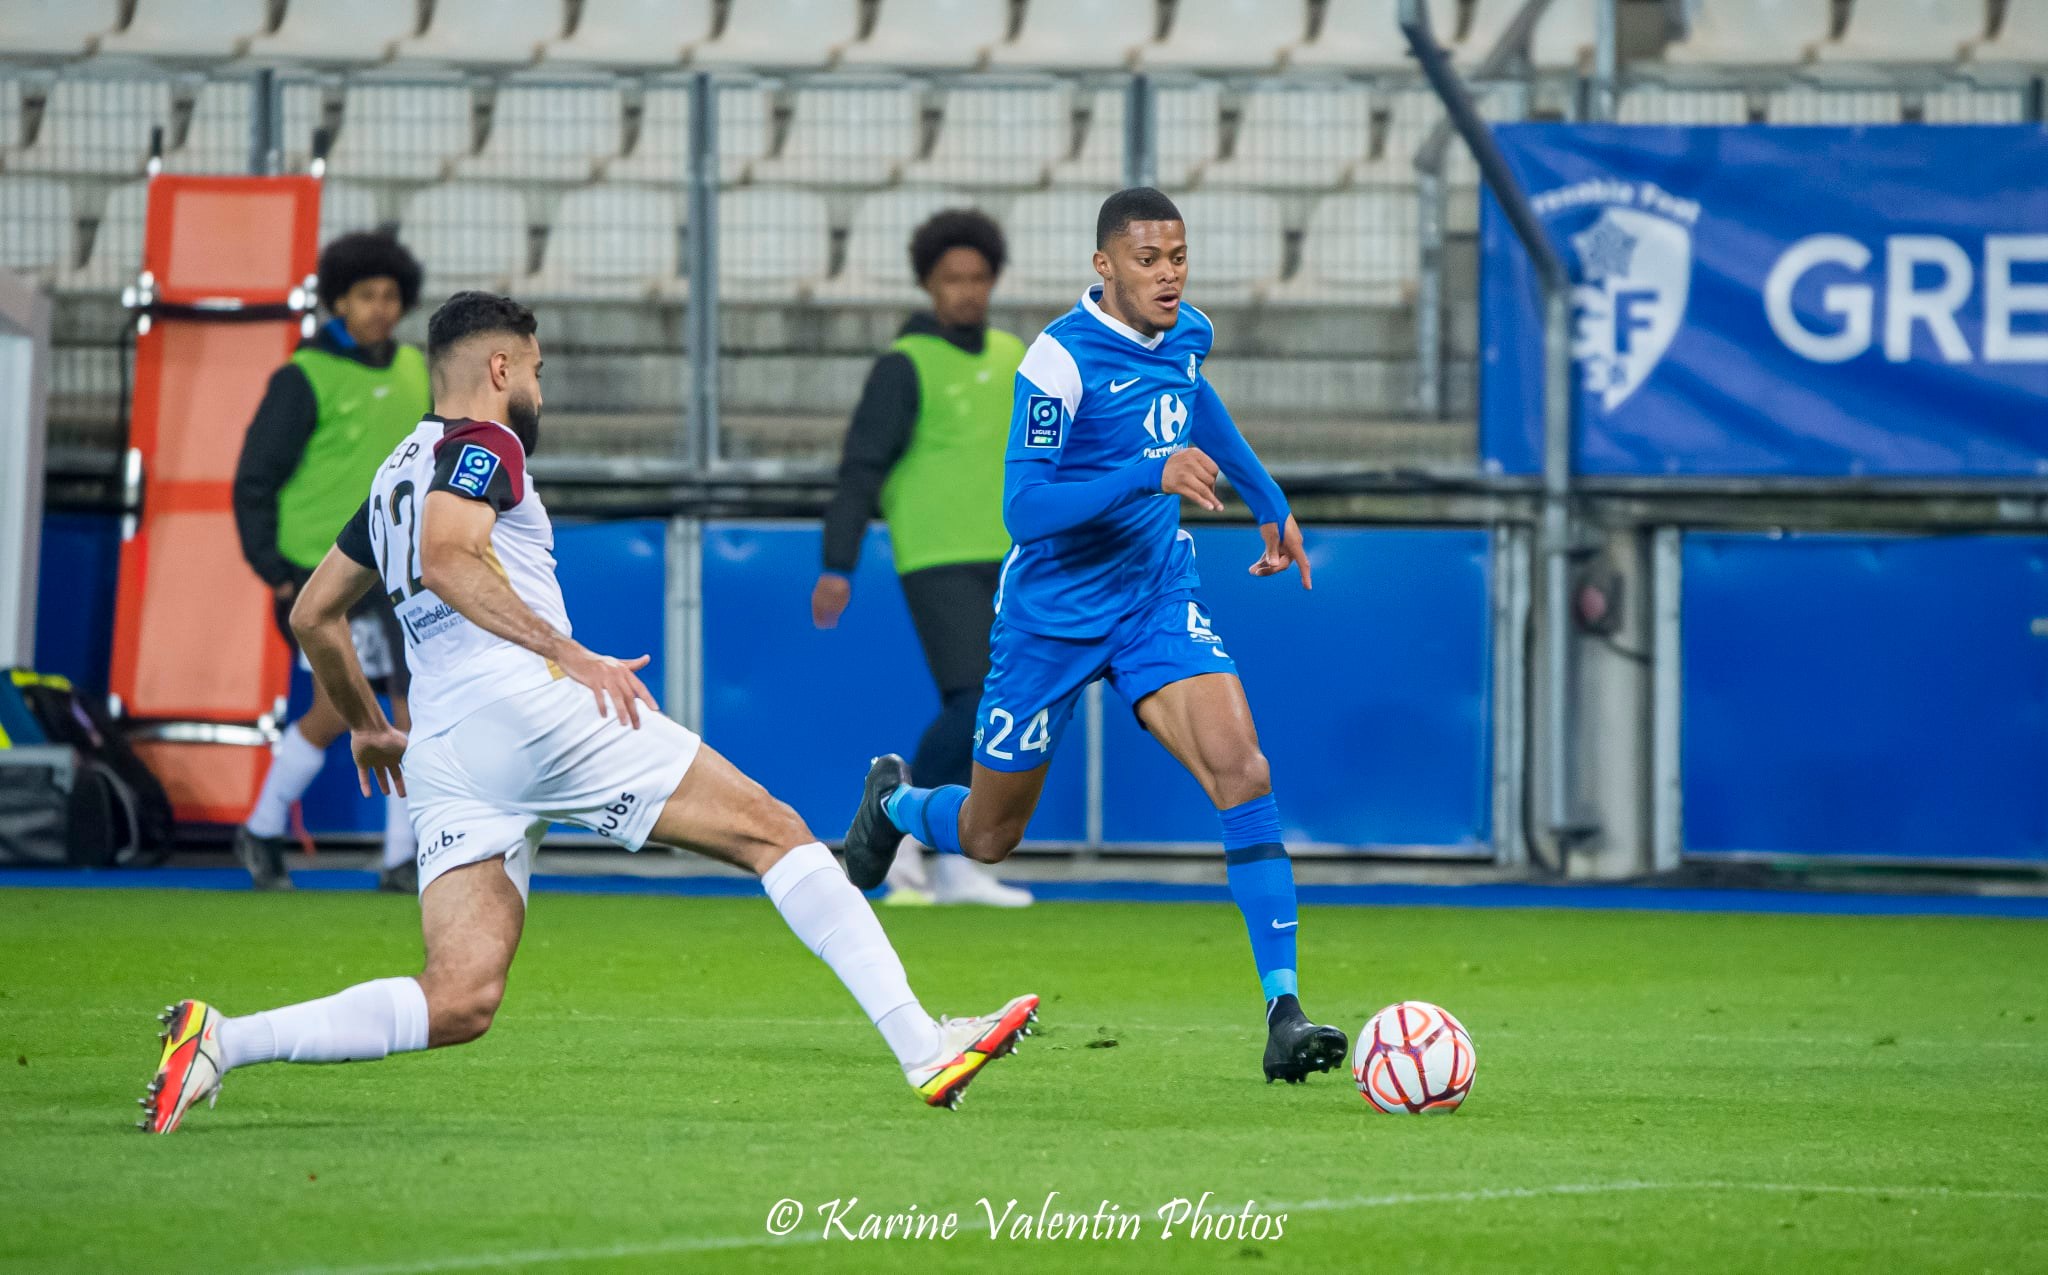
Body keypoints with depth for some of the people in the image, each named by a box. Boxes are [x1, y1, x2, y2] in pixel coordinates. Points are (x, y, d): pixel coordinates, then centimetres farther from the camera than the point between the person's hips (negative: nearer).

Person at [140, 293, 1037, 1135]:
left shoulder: (398, 475, 28)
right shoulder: (482, 444, 2)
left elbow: (313, 615, 34)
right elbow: (447, 561, -17)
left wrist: (367, 726, 45)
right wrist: (568, 653, -22)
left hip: (442, 755, 8)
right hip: (527, 706, -8)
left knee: (459, 1001, -2)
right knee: (776, 834, -3)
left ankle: (222, 1041, -17)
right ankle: (920, 1046, -12)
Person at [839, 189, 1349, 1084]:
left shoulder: (1186, 335, 0)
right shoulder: (1059, 360, -22)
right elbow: (1025, 507, -28)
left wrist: (1267, 500, 31)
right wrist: (1150, 476, -37)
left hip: (1158, 598, 4)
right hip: (1053, 614, -4)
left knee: (1241, 769, -21)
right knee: (988, 837, 11)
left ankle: (1284, 1012, -25)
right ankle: (894, 805, 48)